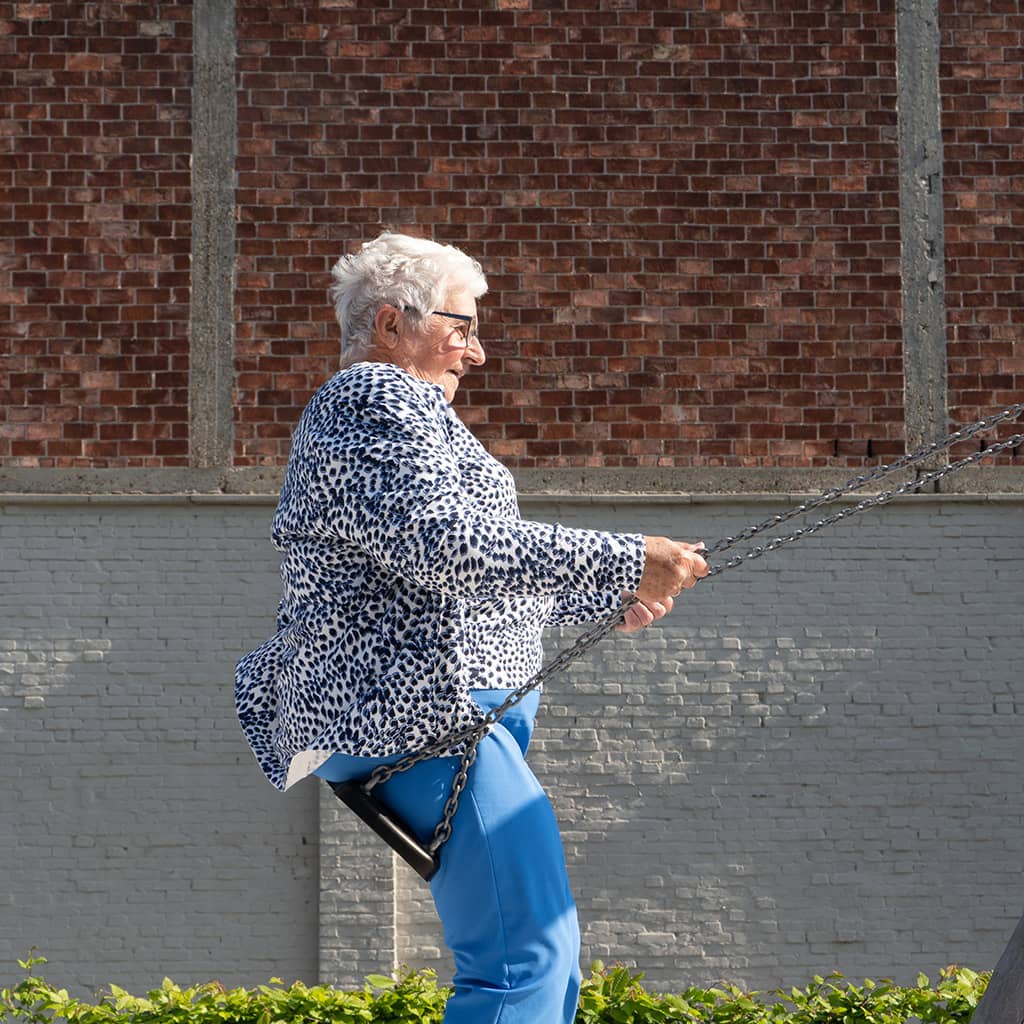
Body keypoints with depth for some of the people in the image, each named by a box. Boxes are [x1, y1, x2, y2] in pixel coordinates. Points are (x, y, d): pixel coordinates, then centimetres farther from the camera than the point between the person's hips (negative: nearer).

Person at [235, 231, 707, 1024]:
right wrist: (623, 564, -24)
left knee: (542, 957, 11)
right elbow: (451, 545, -25)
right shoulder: (377, 401, -9)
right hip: (423, 715, -11)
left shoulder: (372, 406, 26)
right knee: (528, 953, -18)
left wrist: (608, 601, 33)